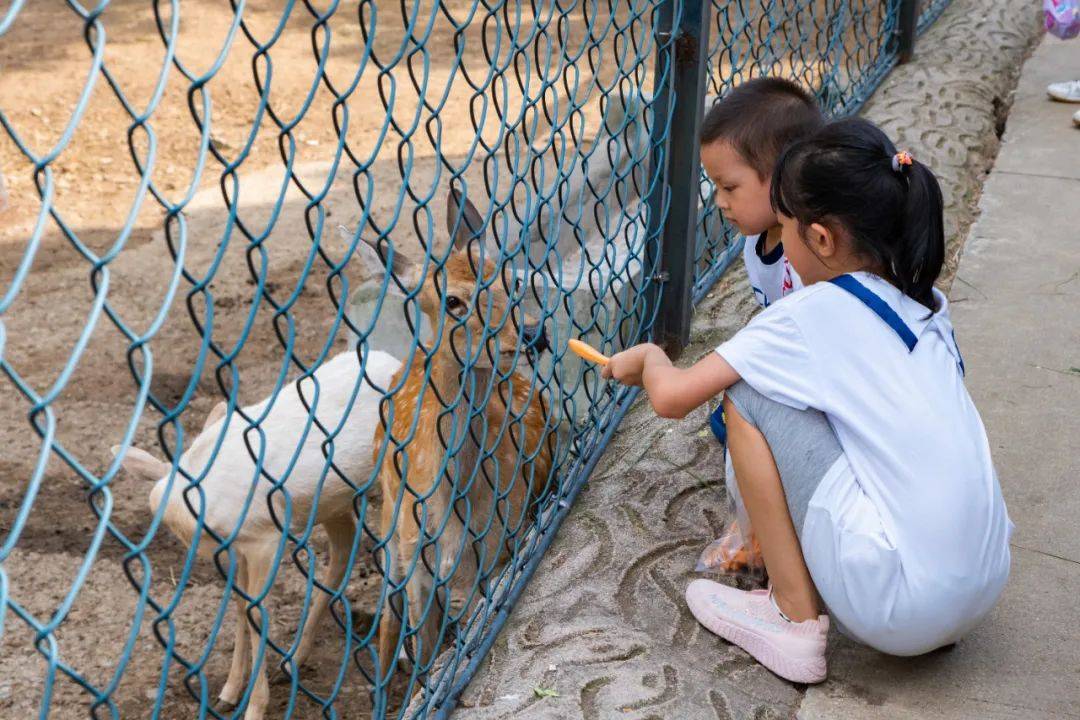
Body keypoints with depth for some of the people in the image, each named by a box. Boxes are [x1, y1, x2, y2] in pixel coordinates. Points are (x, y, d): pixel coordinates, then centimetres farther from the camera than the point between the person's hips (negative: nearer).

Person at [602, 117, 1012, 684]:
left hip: (895, 606, -8)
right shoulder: (926, 303, 9)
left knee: (747, 395, -3)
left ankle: (796, 621, 4)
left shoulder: (812, 313, -10)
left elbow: (671, 397, -9)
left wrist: (649, 358, 13)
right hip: (984, 587, 8)